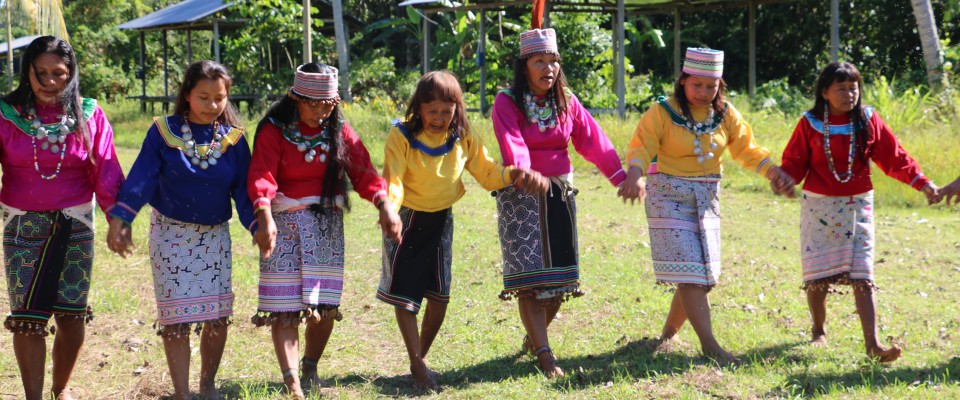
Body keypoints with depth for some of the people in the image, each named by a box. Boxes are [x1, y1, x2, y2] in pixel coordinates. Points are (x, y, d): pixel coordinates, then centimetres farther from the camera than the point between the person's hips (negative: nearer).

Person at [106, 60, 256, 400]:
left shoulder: (233, 138, 0)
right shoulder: (164, 132, -7)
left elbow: (243, 189, 0)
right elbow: (140, 179, -12)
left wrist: (258, 227, -12)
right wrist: (119, 220, -23)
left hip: (215, 234, 3)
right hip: (171, 232, -2)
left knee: (218, 314, 3)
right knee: (176, 316, -5)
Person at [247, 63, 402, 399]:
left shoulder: (338, 131, 6)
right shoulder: (274, 130, -6)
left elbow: (363, 171, -2)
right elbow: (262, 176, -18)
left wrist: (384, 205, -19)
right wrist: (264, 216, -35)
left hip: (327, 223, 4)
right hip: (285, 221, -4)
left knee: (325, 305, 5)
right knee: (285, 306, -8)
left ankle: (311, 367, 27)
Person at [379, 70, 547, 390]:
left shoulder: (463, 138, -6)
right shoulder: (402, 136, -18)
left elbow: (487, 173, -1)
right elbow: (393, 180, -25)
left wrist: (515, 174, -21)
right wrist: (388, 211, -44)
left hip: (441, 220, 4)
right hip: (407, 220, -4)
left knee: (439, 297, 7)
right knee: (404, 294, -5)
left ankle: (421, 357, 27)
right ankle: (418, 367, 6)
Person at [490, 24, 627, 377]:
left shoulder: (566, 100, 4)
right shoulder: (507, 102, -10)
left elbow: (593, 140, -3)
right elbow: (512, 146, -26)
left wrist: (622, 178, -13)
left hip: (560, 194, 5)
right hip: (521, 194, -5)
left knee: (560, 275, 8)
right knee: (530, 274, -9)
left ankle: (533, 336, 28)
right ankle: (543, 353, -9)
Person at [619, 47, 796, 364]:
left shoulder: (725, 115, 6)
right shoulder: (662, 112, -8)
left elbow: (746, 150, 8)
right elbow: (641, 148, -16)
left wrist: (773, 171, -9)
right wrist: (635, 174, -37)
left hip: (707, 198, 6)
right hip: (670, 196, -6)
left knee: (704, 275, 7)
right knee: (689, 271, -13)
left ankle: (669, 334, 23)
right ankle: (709, 344, -16)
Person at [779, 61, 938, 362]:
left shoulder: (869, 121, 0)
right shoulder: (810, 124, -3)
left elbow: (894, 158, 1)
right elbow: (795, 162, -2)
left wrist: (922, 183, -7)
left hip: (858, 205, 0)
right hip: (819, 206, 0)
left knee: (862, 276, -8)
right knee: (817, 275, 4)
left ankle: (872, 345, -15)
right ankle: (819, 330, 29)